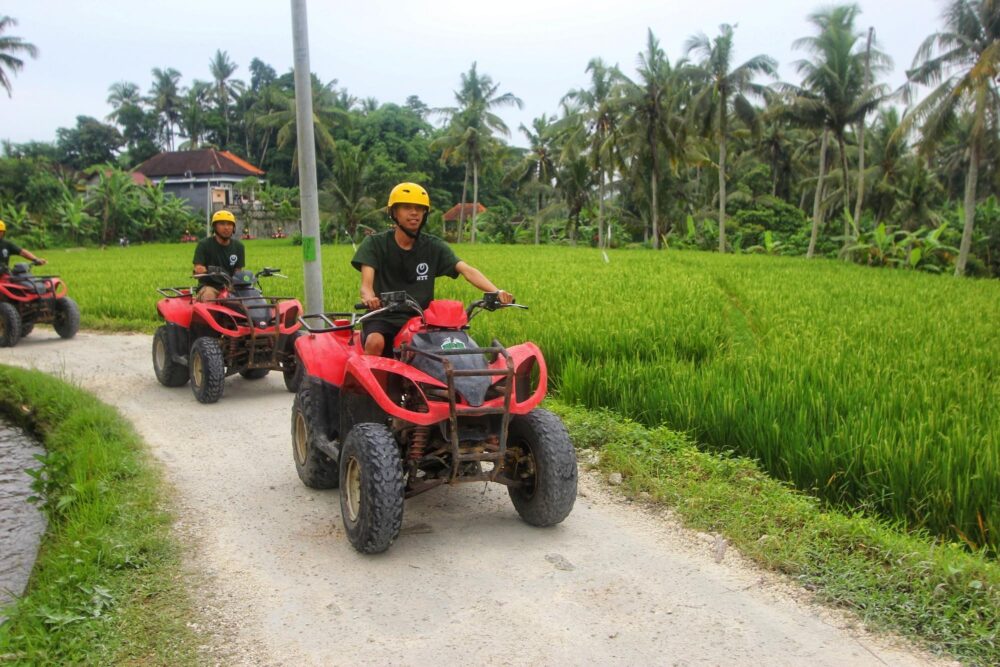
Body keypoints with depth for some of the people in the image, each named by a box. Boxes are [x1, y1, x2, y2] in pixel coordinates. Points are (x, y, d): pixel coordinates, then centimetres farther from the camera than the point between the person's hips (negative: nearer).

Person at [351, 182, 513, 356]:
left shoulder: (434, 247, 5)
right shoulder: (375, 244, 1)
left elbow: (466, 270, -8)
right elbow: (366, 282, -12)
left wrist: (496, 292, -27)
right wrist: (369, 297, -38)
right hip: (382, 318, -2)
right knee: (375, 342, -33)